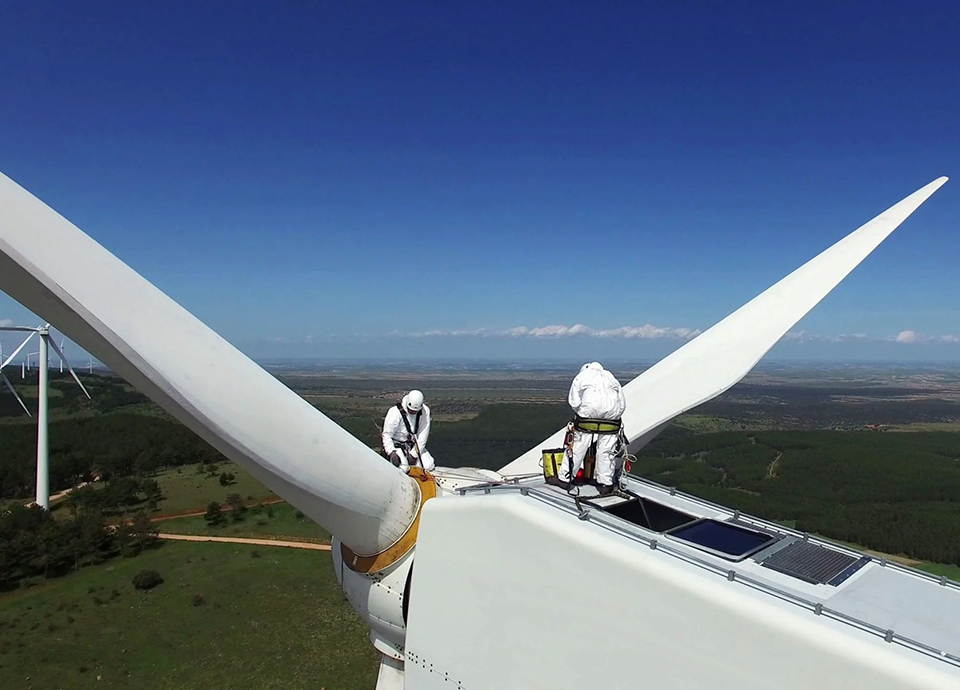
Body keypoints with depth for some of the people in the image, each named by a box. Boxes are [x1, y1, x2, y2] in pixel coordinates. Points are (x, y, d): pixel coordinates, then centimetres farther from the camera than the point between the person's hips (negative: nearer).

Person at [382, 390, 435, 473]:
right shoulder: (395, 412, -22)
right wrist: (392, 452, -31)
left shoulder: (425, 411, -13)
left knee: (428, 466, -14)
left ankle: (410, 459, 14)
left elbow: (423, 435, -11)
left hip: (415, 445, 4)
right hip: (397, 445, -3)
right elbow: (387, 435, -17)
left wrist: (414, 454, -16)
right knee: (403, 468, -26)